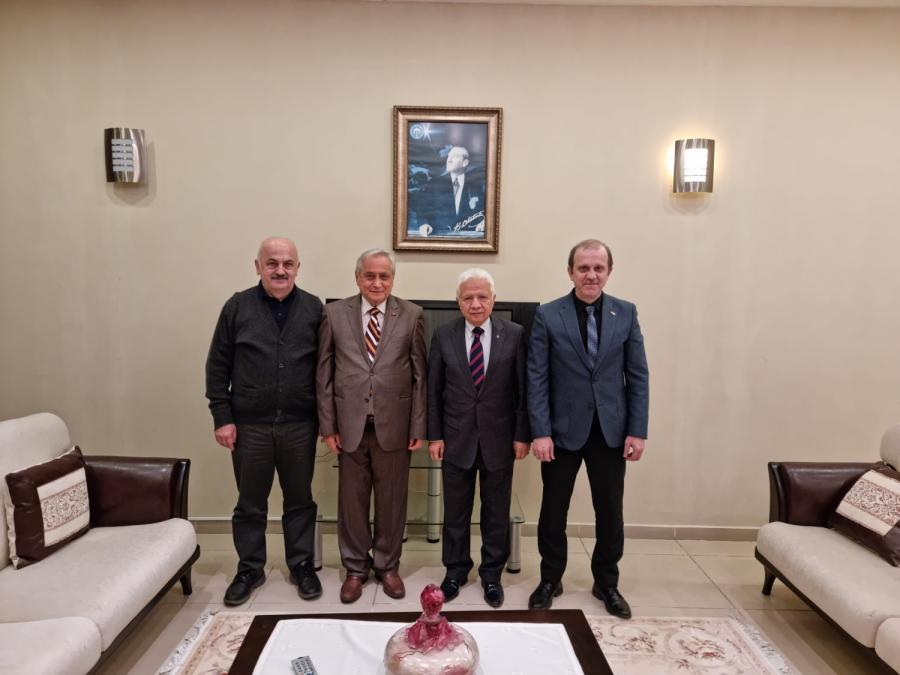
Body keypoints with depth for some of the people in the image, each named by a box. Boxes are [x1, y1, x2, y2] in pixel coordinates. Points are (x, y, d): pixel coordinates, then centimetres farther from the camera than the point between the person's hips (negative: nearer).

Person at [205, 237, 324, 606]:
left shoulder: (313, 308, 1)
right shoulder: (238, 306, -1)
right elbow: (218, 366, 1)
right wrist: (222, 417, -4)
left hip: (299, 425, 0)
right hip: (249, 424, 0)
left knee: (300, 500, 13)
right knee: (250, 504, 13)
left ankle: (302, 565, 29)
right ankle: (249, 569, 31)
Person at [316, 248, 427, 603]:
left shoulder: (411, 315, -1)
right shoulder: (335, 313, 1)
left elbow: (420, 374, -2)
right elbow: (324, 373, 2)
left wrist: (418, 426, -4)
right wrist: (327, 424, -1)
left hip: (393, 425, 0)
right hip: (350, 424, 1)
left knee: (391, 500, 12)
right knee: (352, 500, 12)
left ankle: (387, 565, 33)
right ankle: (355, 568, 32)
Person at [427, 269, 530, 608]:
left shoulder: (514, 334, -5)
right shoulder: (443, 335, -2)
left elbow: (523, 389, -2)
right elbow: (434, 390, 2)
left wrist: (522, 435, -4)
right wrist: (434, 435, -1)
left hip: (499, 439, 0)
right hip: (456, 439, 1)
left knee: (496, 512, 13)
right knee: (455, 512, 14)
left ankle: (492, 574, 32)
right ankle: (455, 570, 34)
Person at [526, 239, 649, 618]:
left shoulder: (626, 313, 2)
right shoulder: (548, 315, -5)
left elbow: (638, 375, 2)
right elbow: (537, 379, -6)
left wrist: (638, 430, -2)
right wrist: (540, 432, -11)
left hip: (611, 431, 2)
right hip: (563, 430, -1)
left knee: (610, 512, 12)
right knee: (553, 511, 11)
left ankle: (606, 583, 33)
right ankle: (550, 580, 31)